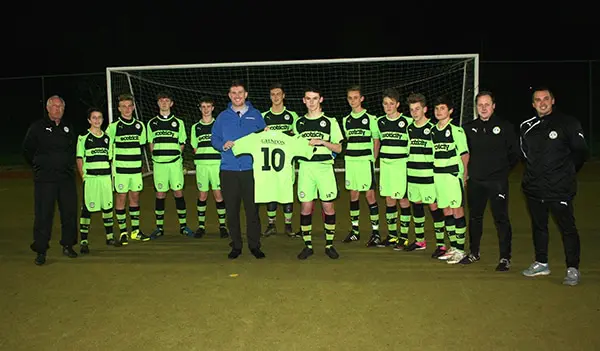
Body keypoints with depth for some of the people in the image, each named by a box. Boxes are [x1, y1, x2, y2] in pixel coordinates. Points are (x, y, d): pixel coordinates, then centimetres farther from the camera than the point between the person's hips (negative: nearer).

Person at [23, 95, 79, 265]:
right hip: (44, 180, -4)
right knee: (43, 215, -3)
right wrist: (39, 166, 7)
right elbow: (27, 150, 6)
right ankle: (41, 251, 6)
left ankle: (68, 245, 20)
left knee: (70, 212, 6)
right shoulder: (37, 127, 0)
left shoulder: (68, 128, 12)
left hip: (67, 178, 4)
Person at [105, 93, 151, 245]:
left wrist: (137, 161, 14)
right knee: (121, 198, 0)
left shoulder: (140, 126, 8)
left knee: (135, 197, 9)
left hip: (136, 169, 4)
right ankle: (123, 232, 9)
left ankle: (135, 230, 18)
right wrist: (112, 166, -5)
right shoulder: (113, 126, -5)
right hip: (120, 169, -4)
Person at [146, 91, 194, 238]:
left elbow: (182, 144, 11)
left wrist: (174, 154, 0)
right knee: (160, 194, 3)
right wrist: (157, 156, 2)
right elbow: (151, 144, 14)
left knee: (178, 192, 0)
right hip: (159, 163, 1)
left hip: (175, 162, -1)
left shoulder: (178, 122, 7)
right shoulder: (152, 123, 9)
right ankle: (159, 227, 12)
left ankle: (183, 226, 10)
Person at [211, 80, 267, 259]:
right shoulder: (223, 116, 10)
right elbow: (214, 138, 8)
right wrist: (224, 145, -11)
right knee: (231, 209, 5)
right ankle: (236, 245, 17)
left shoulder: (255, 115, 9)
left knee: (252, 209, 1)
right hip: (228, 170, 1)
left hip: (250, 169, -1)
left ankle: (254, 244, 14)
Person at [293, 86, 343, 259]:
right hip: (305, 168, 2)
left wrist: (322, 142, -12)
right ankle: (308, 245, 12)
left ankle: (329, 244, 13)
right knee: (305, 207, 1)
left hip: (325, 167, -2)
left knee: (328, 207, 0)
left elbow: (338, 148, 2)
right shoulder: (298, 123, 12)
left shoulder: (330, 122, 4)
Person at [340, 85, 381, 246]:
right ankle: (355, 230, 19)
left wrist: (373, 160, -3)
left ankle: (375, 231, 2)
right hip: (350, 161, 5)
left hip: (365, 161, -5)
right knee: (353, 194, 9)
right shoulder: (346, 120, 12)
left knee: (370, 195, -5)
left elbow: (376, 141, 1)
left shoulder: (370, 118, -2)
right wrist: (348, 157, 10)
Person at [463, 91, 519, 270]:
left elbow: (514, 153, 3)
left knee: (501, 218, -4)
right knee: (474, 217, 13)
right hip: (475, 181, 4)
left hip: (497, 181, -4)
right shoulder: (469, 128, 8)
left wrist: (503, 169, 1)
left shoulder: (505, 126, -1)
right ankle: (474, 253, 27)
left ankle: (505, 258, 6)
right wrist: (467, 171, 8)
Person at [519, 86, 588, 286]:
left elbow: (581, 153, 1)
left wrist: (565, 173, 4)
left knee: (567, 228, -2)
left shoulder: (568, 123, -4)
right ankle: (541, 263, 28)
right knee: (538, 226, 15)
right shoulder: (526, 127, 7)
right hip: (534, 187, 5)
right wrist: (535, 172, 12)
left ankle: (573, 269, 8)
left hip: (560, 189, -5)